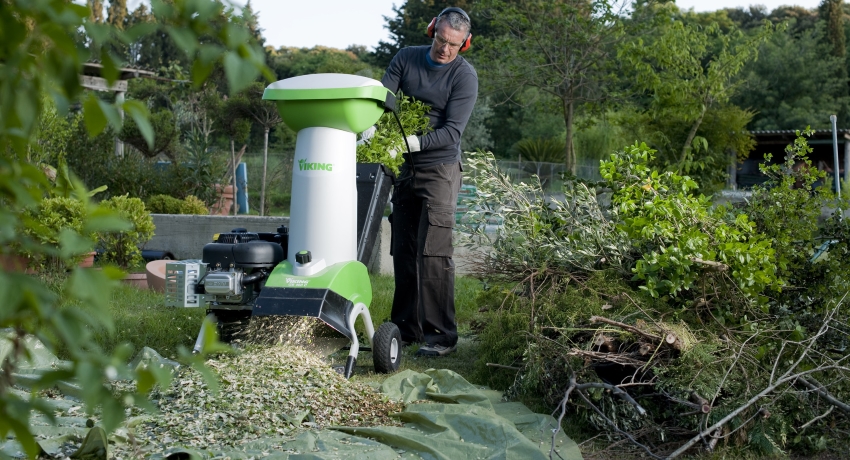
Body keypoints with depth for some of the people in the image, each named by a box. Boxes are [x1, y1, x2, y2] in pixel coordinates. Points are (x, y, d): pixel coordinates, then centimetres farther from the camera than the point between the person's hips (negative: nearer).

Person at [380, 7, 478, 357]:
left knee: (433, 253, -12)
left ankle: (441, 335, -7)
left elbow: (452, 131, -16)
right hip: (404, 169, 5)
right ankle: (406, 328, 16)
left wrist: (414, 142, -29)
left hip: (440, 170, -5)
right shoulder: (405, 58, 4)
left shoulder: (464, 76, -10)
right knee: (403, 252, 8)